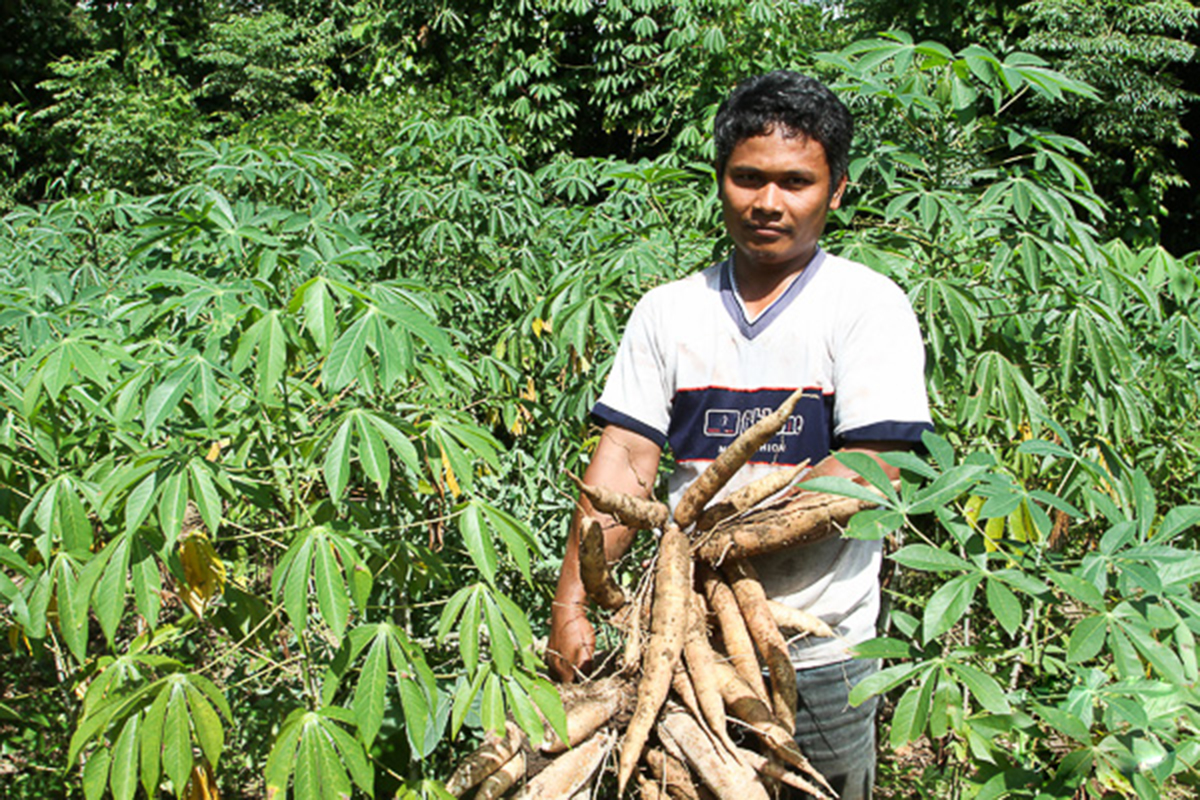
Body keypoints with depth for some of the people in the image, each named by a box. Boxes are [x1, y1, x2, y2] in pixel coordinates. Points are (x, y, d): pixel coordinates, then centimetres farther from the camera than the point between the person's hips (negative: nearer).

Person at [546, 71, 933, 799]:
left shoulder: (869, 306, -5)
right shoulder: (667, 311, 5)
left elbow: (867, 472, -14)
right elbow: (627, 458, -2)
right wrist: (572, 601, -10)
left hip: (818, 652, -2)